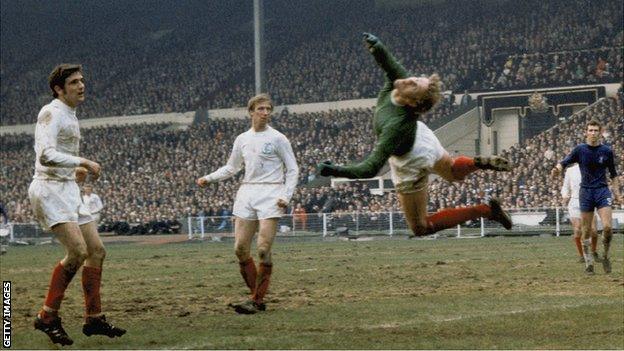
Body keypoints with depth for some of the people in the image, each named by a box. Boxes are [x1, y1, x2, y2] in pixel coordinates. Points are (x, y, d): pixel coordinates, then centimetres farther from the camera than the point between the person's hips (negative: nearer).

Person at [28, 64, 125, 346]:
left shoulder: (69, 116, 18)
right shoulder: (51, 113, -12)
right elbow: (45, 156, -25)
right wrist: (83, 162, -21)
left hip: (68, 191, 10)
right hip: (49, 190, -10)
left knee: (96, 251, 6)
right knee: (77, 252, -21)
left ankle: (94, 318, 14)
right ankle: (47, 317, -10)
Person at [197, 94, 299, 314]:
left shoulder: (277, 139, -1)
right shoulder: (242, 139, 12)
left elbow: (292, 170, 1)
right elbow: (232, 167, 24)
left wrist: (286, 196, -10)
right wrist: (209, 179, 13)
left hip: (270, 194, -5)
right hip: (247, 193, 5)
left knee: (263, 249, -13)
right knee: (240, 248, -1)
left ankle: (257, 300, -8)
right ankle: (257, 297, 9)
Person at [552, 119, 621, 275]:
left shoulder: (607, 151, 4)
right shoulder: (580, 150, 1)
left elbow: (613, 174, 12)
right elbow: (564, 163, 0)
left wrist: (617, 193, 5)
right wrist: (557, 169, -23)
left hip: (602, 191, 0)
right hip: (586, 192, 0)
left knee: (607, 227, -15)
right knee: (586, 231, 1)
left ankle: (605, 256, 7)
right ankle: (589, 262, 11)